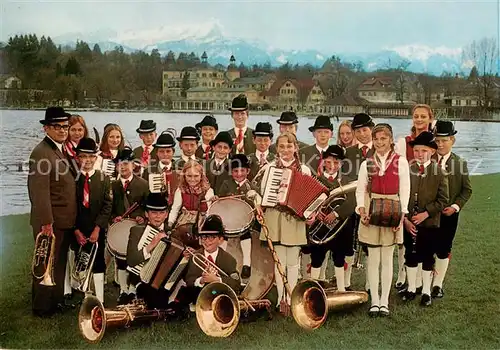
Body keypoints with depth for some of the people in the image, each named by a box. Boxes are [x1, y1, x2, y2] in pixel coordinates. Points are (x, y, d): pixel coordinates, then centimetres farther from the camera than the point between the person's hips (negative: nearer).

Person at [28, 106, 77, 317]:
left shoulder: (62, 150, 13)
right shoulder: (41, 153, -18)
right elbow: (40, 192, -23)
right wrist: (46, 223, -25)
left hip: (65, 220, 9)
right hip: (51, 221, -9)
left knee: (59, 263, 19)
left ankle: (57, 301, 32)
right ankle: (42, 307, 15)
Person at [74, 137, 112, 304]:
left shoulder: (104, 179, 4)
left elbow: (107, 206, -3)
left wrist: (97, 228, -12)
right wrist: (76, 230, -8)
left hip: (97, 229, 0)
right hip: (78, 229, 0)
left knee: (98, 264, 0)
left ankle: (99, 300, 3)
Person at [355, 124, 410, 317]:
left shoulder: (400, 162, 0)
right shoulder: (367, 163, 6)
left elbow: (404, 190, -1)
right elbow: (360, 190, 4)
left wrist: (401, 214, -10)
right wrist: (362, 211, -10)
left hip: (392, 212, -1)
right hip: (371, 212, 1)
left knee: (387, 259, 6)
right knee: (373, 259, 4)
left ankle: (384, 301, 14)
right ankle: (374, 301, 12)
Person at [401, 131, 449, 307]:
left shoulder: (439, 172, -5)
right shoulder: (407, 169, -1)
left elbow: (443, 200, -6)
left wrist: (426, 213, -16)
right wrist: (404, 218, -9)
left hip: (430, 223, -1)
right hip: (409, 222, 2)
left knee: (427, 258, 8)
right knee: (410, 256, 12)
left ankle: (426, 292, 20)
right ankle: (411, 288, 26)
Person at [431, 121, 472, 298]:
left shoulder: (460, 163, -2)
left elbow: (467, 190, 2)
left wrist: (455, 207, -11)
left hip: (448, 214, 0)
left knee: (443, 250, 8)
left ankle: (437, 285, 20)